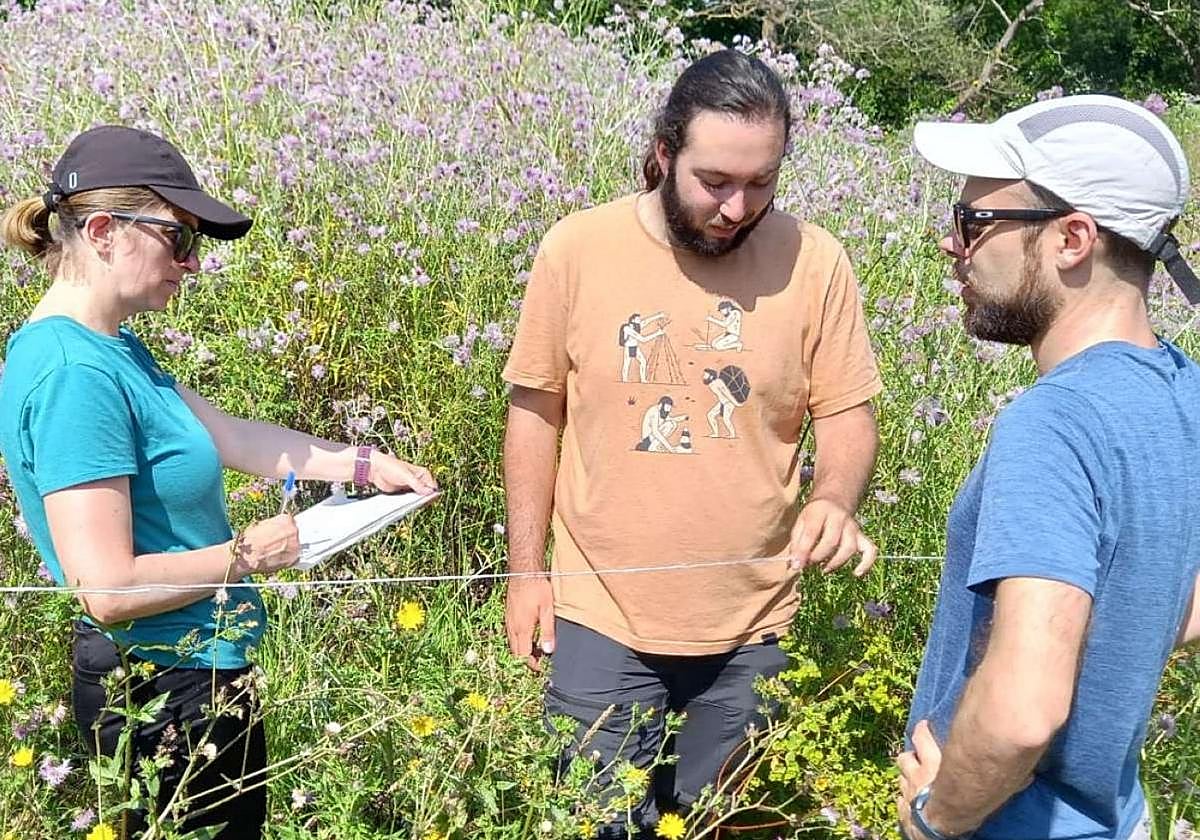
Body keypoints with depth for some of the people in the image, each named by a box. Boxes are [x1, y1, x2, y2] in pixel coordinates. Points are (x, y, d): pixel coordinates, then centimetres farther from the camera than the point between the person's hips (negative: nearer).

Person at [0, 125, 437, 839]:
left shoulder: (111, 349, 4)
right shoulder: (75, 372, -25)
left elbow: (227, 435, 9)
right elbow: (108, 588, -27)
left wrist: (365, 464, 6)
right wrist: (247, 554, -15)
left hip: (196, 673, 9)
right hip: (167, 694, -9)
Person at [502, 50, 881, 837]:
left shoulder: (815, 261, -8)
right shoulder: (577, 248, -8)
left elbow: (848, 415, 0)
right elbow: (537, 412, 1)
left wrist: (834, 501, -22)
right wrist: (528, 570, 1)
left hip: (750, 625, 1)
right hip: (602, 617, -1)